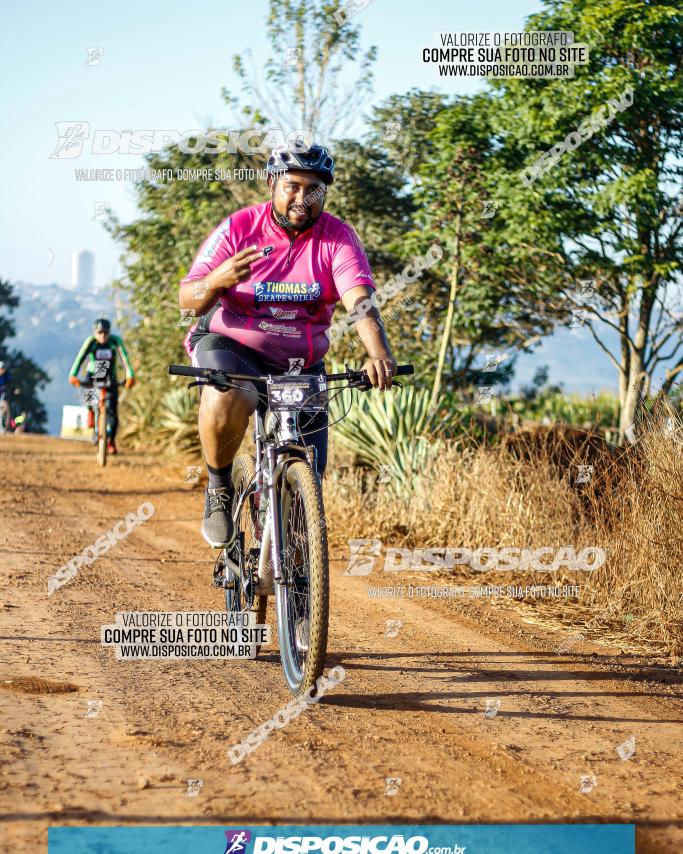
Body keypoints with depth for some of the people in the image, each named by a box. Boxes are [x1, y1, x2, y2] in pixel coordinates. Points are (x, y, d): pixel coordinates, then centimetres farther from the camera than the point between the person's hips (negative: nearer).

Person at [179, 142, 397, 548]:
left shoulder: (338, 239, -11)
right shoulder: (238, 229, -12)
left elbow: (361, 302, -25)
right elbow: (188, 299, -13)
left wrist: (380, 354, -44)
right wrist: (216, 282, -37)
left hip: (301, 363, 2)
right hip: (230, 345, -2)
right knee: (227, 401, -37)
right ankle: (219, 486, -9)